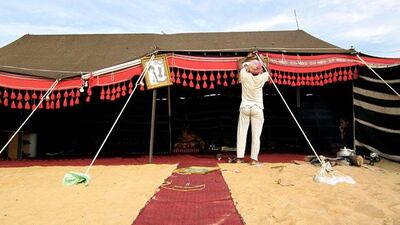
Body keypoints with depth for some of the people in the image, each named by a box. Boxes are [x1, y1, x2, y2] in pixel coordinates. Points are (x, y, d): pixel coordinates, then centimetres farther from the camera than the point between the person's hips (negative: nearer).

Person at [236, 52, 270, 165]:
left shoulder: (244, 75, -8)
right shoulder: (262, 77, -10)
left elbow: (239, 64, 13)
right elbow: (268, 72, 15)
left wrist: (247, 57, 25)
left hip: (244, 107, 1)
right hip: (257, 108, -1)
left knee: (242, 132, 6)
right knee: (256, 134, 1)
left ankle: (239, 157, 10)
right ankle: (254, 159, 2)